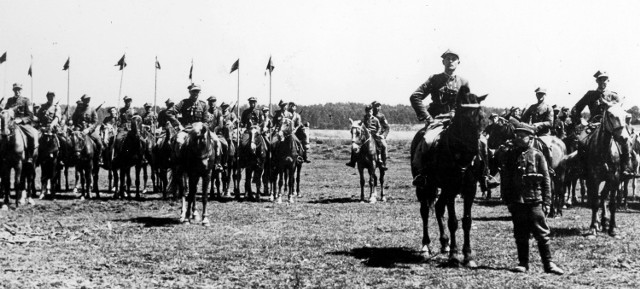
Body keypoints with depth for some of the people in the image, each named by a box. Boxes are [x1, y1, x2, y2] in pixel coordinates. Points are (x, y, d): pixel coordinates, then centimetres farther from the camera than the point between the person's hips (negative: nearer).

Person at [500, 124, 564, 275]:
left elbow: (546, 179, 1)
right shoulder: (510, 154, 7)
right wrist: (507, 200, 3)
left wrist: (546, 202, -4)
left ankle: (548, 264, 4)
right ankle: (523, 263, 16)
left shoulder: (537, 155, 1)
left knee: (542, 233, 0)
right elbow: (505, 179, 8)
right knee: (520, 235, 8)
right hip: (517, 201, 2)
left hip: (535, 201, -2)